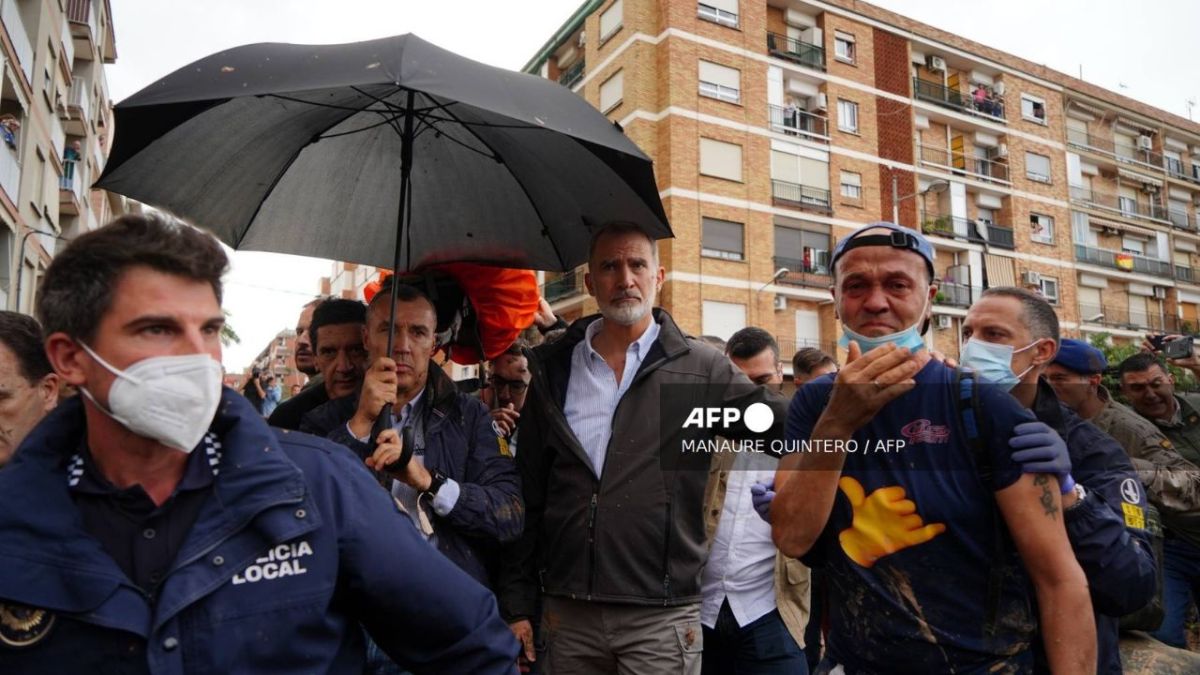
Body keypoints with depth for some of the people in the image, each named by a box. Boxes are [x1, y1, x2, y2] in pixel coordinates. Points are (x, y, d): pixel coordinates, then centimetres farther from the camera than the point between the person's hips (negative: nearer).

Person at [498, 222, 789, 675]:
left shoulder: (701, 369, -2)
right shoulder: (554, 371, 5)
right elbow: (527, 498, 7)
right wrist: (517, 606, 6)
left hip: (661, 619, -2)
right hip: (567, 615, 3)